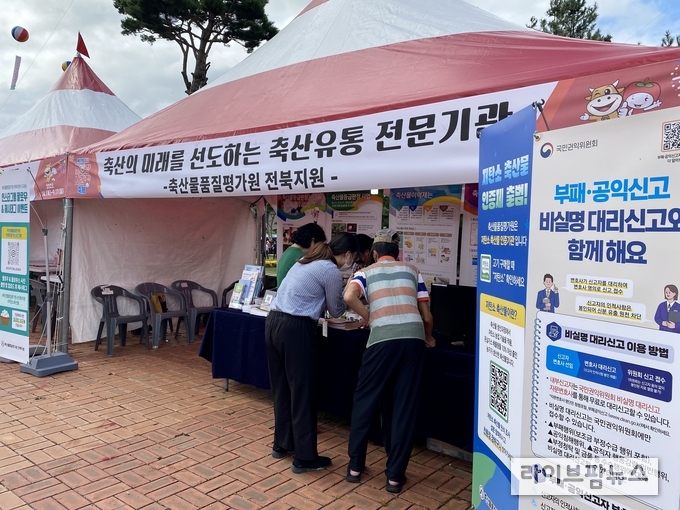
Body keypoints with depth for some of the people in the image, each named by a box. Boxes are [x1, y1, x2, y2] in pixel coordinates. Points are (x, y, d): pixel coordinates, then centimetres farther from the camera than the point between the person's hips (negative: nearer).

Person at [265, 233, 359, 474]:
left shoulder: (307, 261, 17)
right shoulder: (332, 271, -8)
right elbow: (336, 310, 3)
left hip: (273, 323, 9)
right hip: (295, 329, -9)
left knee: (281, 388, 19)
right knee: (302, 392, 2)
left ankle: (281, 444, 34)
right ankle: (305, 458, 13)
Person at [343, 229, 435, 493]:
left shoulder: (366, 271, 18)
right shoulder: (412, 270, 23)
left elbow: (349, 296, -5)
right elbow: (426, 316, 18)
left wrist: (370, 319, 10)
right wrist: (428, 338, 38)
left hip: (383, 338, -1)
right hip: (413, 337, 2)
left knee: (365, 400, 16)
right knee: (404, 406, 10)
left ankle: (355, 466, 25)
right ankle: (395, 475, 18)